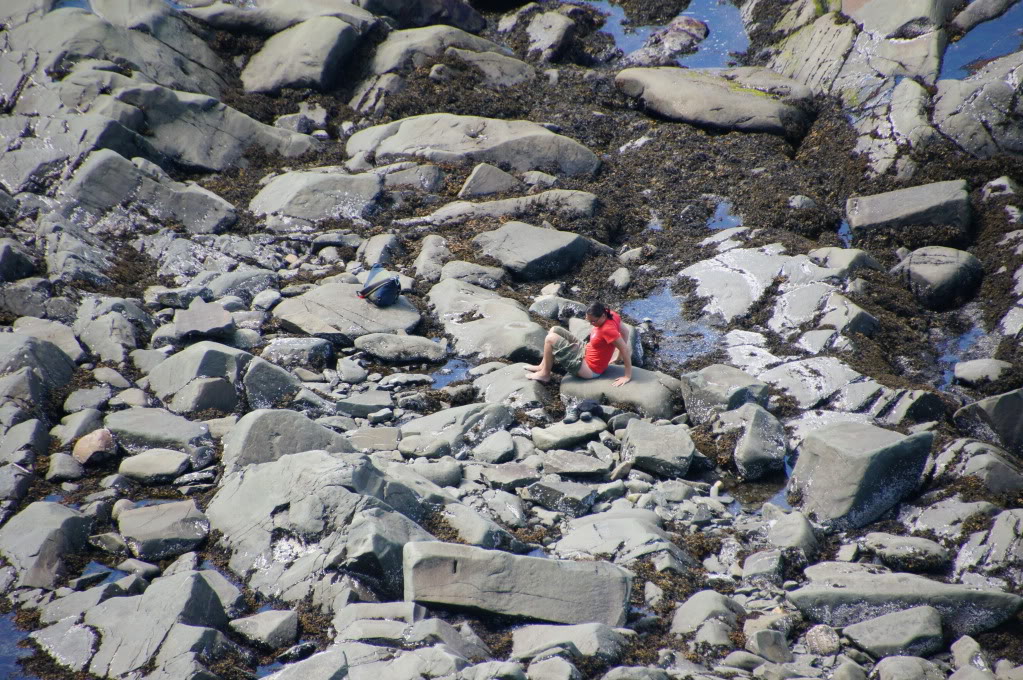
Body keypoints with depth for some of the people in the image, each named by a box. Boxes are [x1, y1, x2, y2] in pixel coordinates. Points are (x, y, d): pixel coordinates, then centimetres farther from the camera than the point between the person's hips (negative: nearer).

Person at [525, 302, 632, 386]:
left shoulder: (608, 330, -33)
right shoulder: (611, 315, -9)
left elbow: (626, 350, -31)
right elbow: (625, 332, 6)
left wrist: (627, 376, -23)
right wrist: (619, 357, 12)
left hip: (589, 369, -10)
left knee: (550, 339, -12)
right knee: (555, 330, 11)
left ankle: (545, 374, 7)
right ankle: (543, 366, 19)